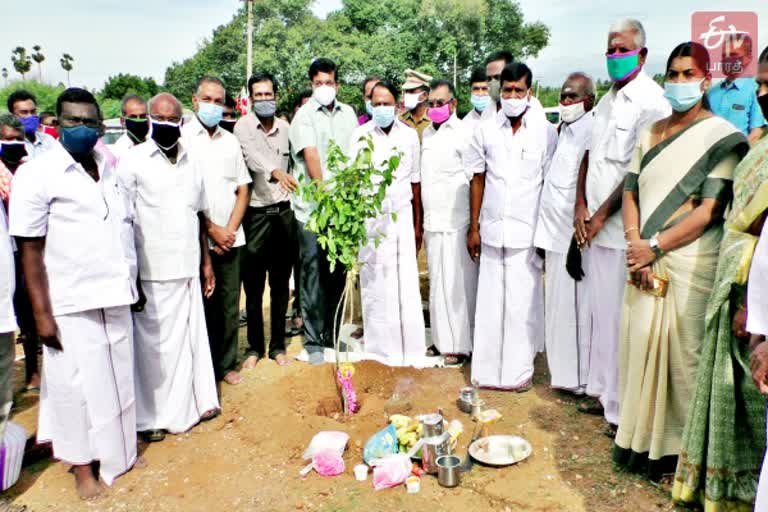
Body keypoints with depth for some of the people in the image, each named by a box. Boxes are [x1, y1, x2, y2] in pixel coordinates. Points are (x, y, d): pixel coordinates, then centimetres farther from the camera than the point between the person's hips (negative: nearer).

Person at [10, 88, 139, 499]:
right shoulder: (37, 175, -9)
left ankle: (118, 452, 37)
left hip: (115, 298, 6)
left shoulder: (110, 169, 8)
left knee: (118, 379, 17)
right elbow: (30, 250, -10)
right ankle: (83, 465, 27)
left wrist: (133, 283, 14)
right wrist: (42, 313, -13)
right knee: (77, 387, 8)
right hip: (71, 305, -5)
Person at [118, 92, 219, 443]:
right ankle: (152, 417, 19)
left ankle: (194, 402, 27)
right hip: (151, 272, -4)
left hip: (188, 269, 4)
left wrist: (207, 262, 15)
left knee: (191, 337, 11)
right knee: (154, 344, 3)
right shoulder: (133, 161, -3)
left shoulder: (192, 162, 12)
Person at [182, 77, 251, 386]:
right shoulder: (181, 137, -1)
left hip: (230, 238, 4)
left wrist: (230, 229, -1)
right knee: (201, 305, 2)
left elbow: (243, 189, 12)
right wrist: (212, 229, -10)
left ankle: (226, 363, 22)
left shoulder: (230, 140, 13)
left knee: (229, 304, 8)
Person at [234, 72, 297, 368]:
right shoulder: (243, 126, -3)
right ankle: (255, 347, 18)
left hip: (283, 211, 3)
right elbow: (251, 155, -23)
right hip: (256, 213, -3)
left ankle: (278, 345, 23)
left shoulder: (285, 127, 10)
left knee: (281, 285, 10)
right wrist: (275, 172, -42)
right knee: (254, 287, 4)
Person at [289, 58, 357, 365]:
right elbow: (310, 155, -13)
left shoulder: (347, 113, 12)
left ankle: (332, 334, 26)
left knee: (338, 272, 11)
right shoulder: (304, 115, -2)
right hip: (312, 207, -4)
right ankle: (313, 341, 9)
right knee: (313, 272, -1)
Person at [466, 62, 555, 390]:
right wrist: (473, 227, 7)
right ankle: (489, 368, 18)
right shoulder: (485, 131, 6)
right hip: (493, 230, 2)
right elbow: (477, 180, 9)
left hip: (527, 231, -2)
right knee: (491, 301, 7)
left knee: (523, 303, 3)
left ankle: (519, 369, 17)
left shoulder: (544, 131, 0)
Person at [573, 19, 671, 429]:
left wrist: (600, 215, -11)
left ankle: (624, 408, 11)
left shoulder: (652, 101, -9)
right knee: (600, 312, 14)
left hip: (624, 228, -8)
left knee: (620, 318, -2)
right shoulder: (607, 101, 16)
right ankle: (603, 391, 28)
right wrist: (581, 206, 4)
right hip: (594, 227, 8)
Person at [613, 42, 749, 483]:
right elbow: (631, 192, 10)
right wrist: (635, 246, -5)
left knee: (683, 354, 1)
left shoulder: (723, 137, -5)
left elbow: (709, 211, -13)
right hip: (645, 261, 5)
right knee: (639, 344, 8)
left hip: (691, 263, -5)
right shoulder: (650, 133, 13)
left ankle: (678, 449, 19)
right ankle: (639, 439, 24)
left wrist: (654, 246, -13)